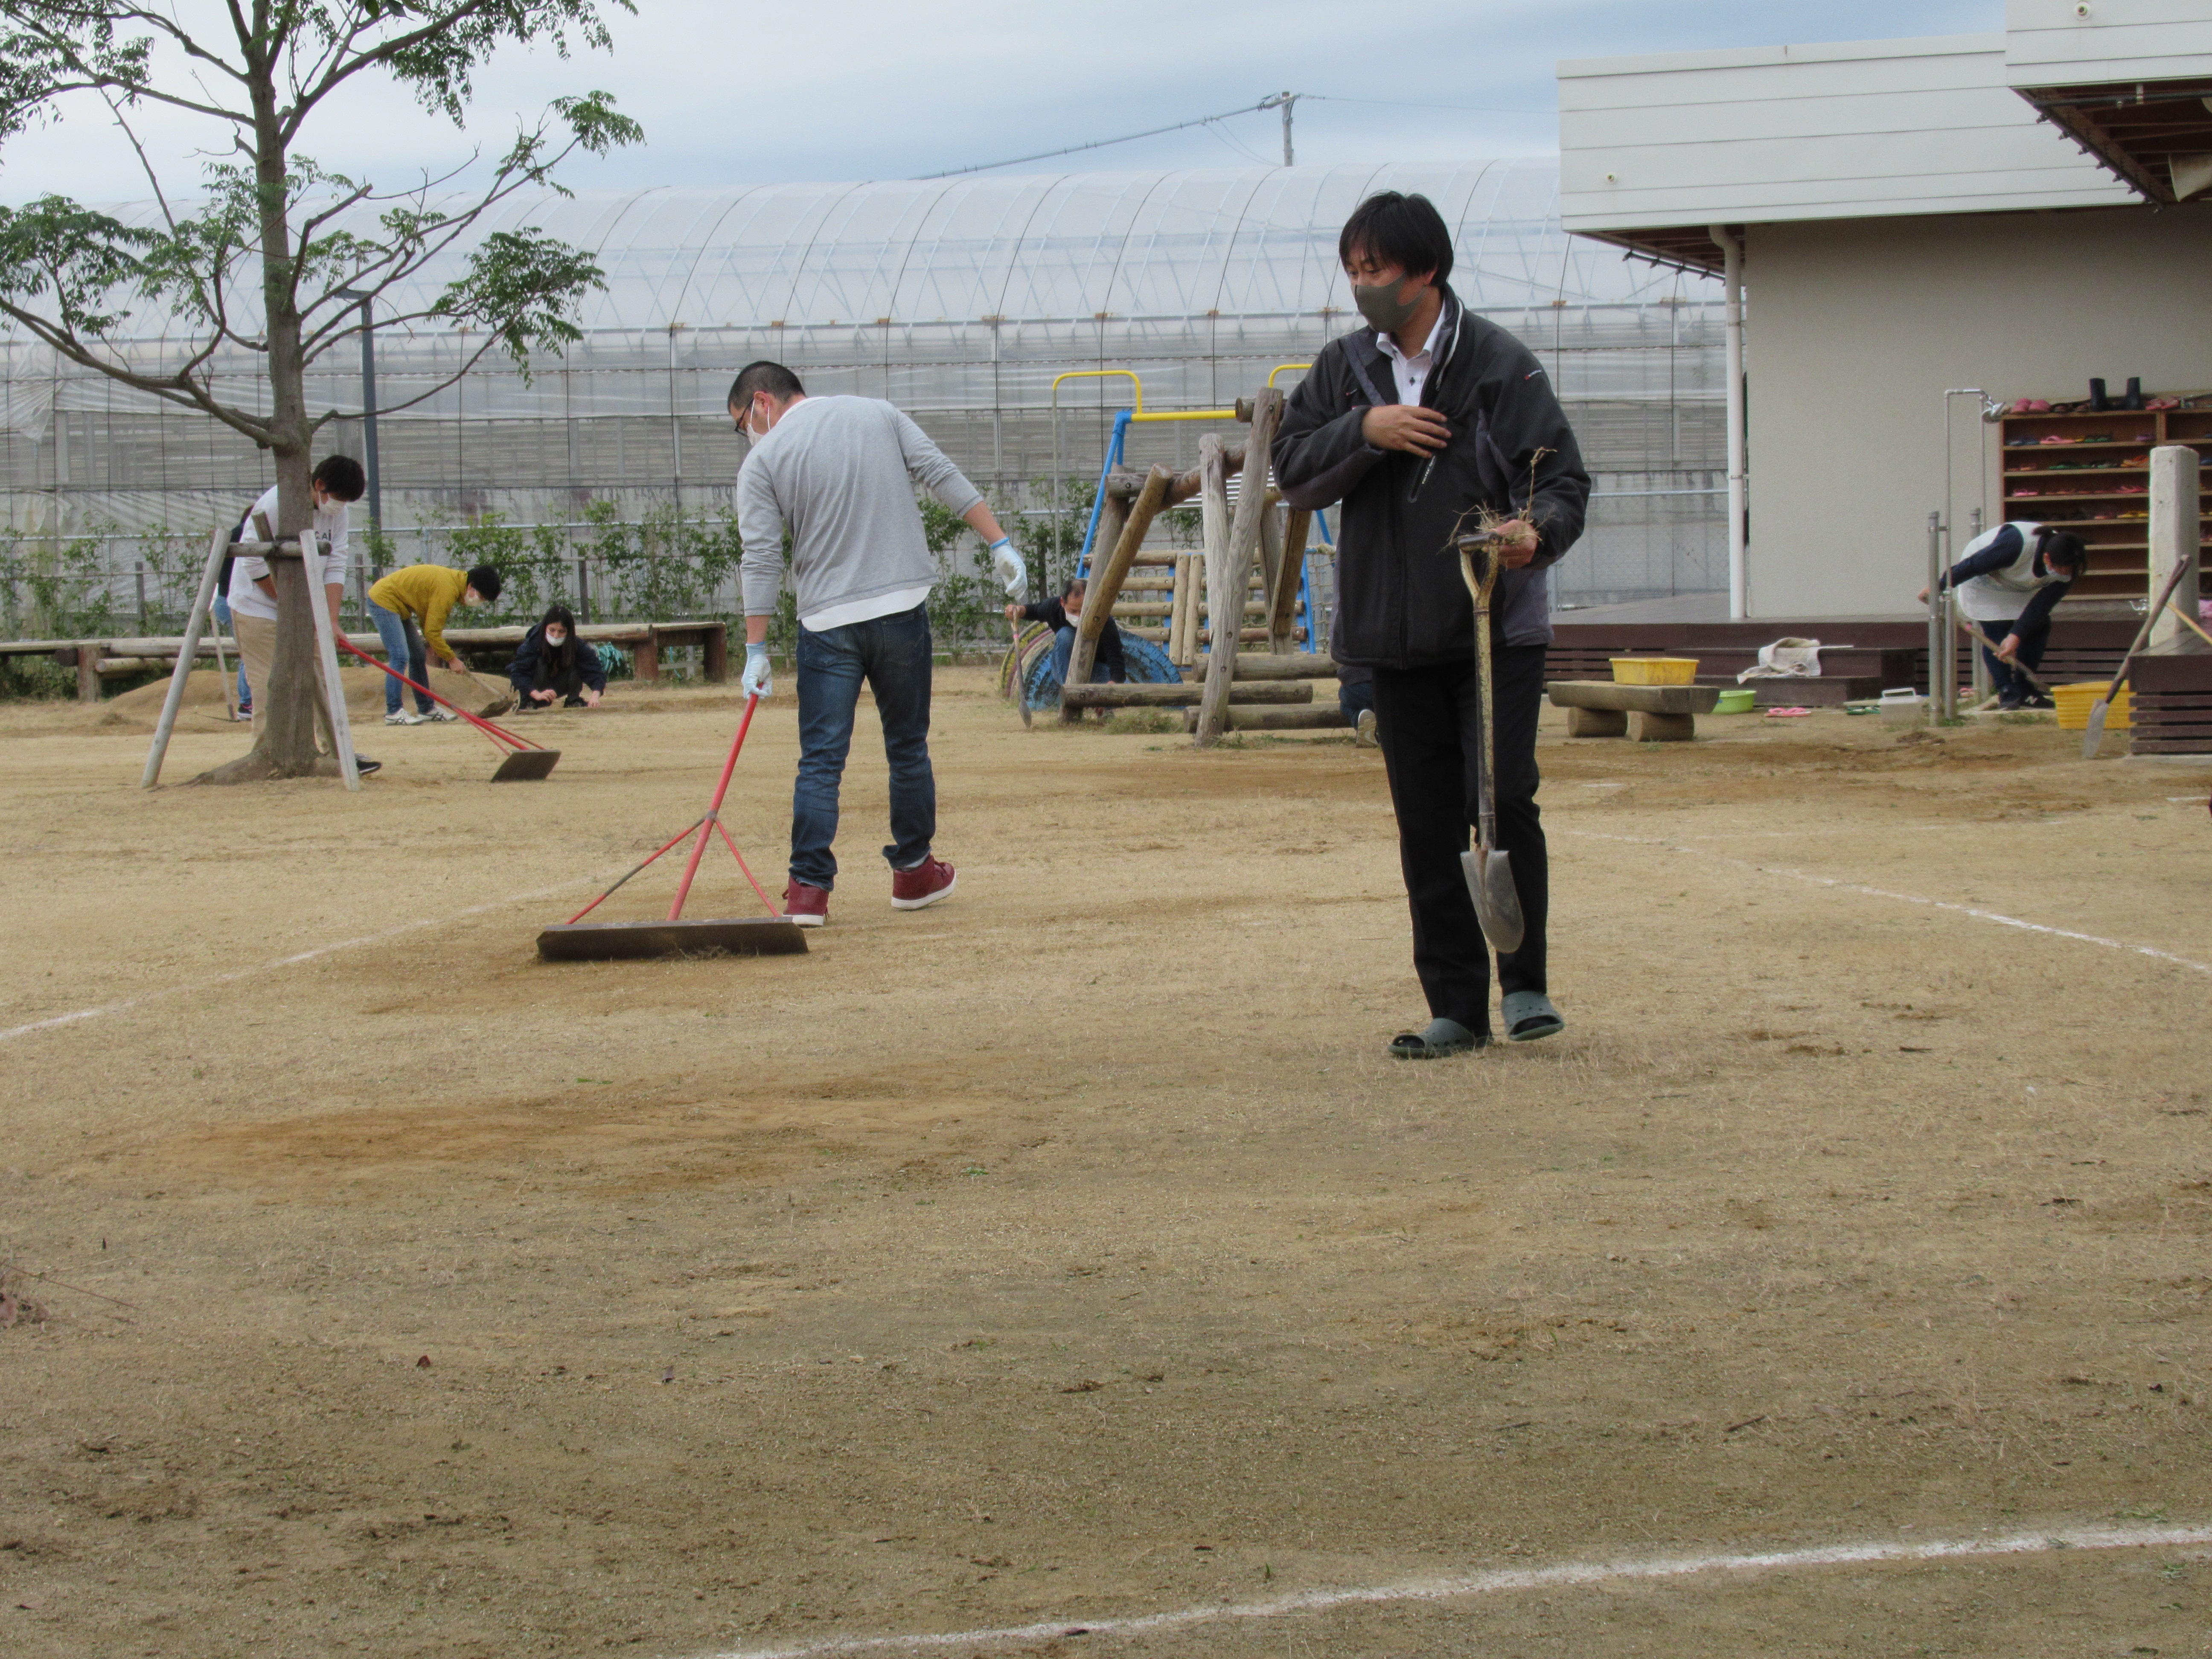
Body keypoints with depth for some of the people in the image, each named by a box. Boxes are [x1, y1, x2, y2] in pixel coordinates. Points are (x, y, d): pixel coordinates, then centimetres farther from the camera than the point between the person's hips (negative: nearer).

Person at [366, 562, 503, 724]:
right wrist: (452, 659, -13)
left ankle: (428, 709, 18)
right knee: (400, 657, -17)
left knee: (418, 656, 12)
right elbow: (432, 631, -22)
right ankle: (393, 713, -18)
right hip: (383, 601, -11)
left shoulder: (455, 579, 5)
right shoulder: (448, 589, -26)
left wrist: (432, 643, 3)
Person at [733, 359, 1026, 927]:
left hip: (828, 623, -3)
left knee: (821, 759, -1)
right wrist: (999, 544, 4)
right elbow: (943, 476, 4)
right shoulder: (878, 414, 10)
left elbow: (762, 560, -7)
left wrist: (757, 651, -5)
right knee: (908, 747, 15)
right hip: (903, 611, 3)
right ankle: (914, 873, 25)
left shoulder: (763, 460, -1)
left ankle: (809, 889, -8)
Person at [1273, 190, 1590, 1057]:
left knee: (1503, 798, -11)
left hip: (1497, 628, -4)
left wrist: (1536, 531, -26)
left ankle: (1525, 984, 5)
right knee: (1427, 825, 6)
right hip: (1395, 633, 4)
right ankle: (1457, 1007, 13)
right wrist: (1363, 430, -12)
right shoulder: (1343, 369, 9)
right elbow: (1292, 471, 4)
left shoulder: (1500, 363, -4)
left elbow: (1563, 476, -5)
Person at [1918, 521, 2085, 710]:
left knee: (2039, 626, -9)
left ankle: (2023, 689, 0)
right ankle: (2006, 691, -9)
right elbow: (1973, 565, -31)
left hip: (2022, 588, 5)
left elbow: (2041, 605, -22)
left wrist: (2016, 636, -31)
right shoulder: (2018, 544, -42)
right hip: (1985, 581, -5)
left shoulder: (2067, 568, -25)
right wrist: (1937, 587, -22)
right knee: (1995, 632, -17)